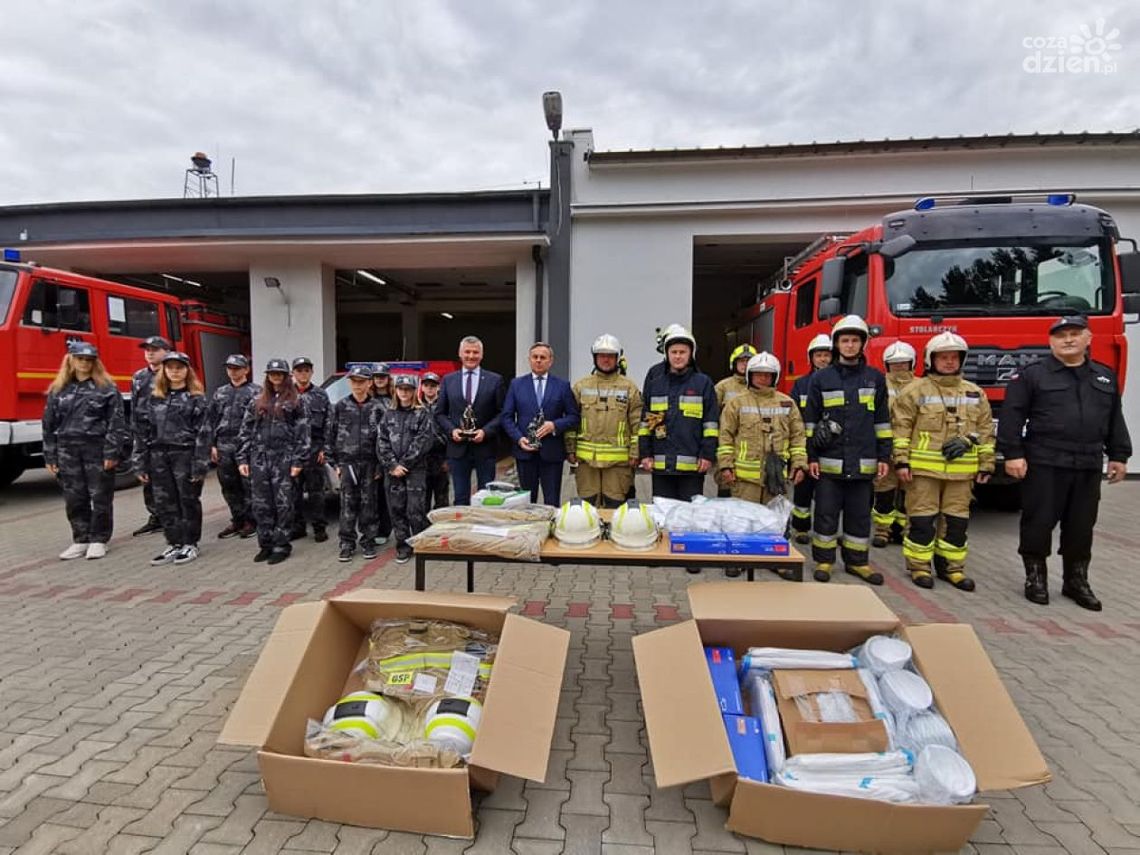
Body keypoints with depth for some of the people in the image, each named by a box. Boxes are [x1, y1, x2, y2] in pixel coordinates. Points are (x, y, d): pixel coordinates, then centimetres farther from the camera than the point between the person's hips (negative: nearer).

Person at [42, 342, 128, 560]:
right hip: (68, 451, 4)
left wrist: (112, 453, -12)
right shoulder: (58, 390, 10)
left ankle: (99, 540, 14)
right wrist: (50, 456, 7)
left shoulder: (107, 388, -1)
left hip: (98, 450, -4)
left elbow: (116, 423, -6)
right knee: (74, 499, 9)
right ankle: (81, 540, 20)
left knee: (100, 498, 3)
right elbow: (49, 425, 11)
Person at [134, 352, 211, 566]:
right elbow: (143, 431, 10)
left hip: (185, 455, -5)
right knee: (164, 503, 8)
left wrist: (200, 465, -15)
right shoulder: (154, 398, 11)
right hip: (159, 456, 5)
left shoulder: (196, 398, -2)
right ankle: (174, 544, 20)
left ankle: (190, 544, 15)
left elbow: (203, 433, -8)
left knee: (188, 501, 4)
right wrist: (141, 464, 4)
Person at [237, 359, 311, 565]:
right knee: (261, 505, 6)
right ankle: (266, 544, 18)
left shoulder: (295, 402, 2)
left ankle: (282, 546, 8)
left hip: (284, 459, -4)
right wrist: (242, 459, 4)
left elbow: (303, 433, -3)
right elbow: (246, 431, 12)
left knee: (284, 504, 0)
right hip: (259, 459, 4)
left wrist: (298, 461, -11)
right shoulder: (257, 402, 14)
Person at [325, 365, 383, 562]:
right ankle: (347, 544, 12)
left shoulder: (376, 408, 2)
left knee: (368, 504, 6)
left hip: (369, 463, 0)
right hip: (347, 462, 0)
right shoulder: (340, 406, 4)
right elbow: (330, 436, 5)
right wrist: (333, 462, 1)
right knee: (348, 505, 2)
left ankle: (368, 542, 16)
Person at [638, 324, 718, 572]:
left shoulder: (703, 383, 2)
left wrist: (708, 455, -6)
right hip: (661, 461, 3)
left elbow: (711, 423, 0)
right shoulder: (654, 383, 9)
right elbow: (645, 421, 11)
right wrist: (645, 453, 4)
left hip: (692, 462, -2)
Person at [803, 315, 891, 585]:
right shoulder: (821, 378, 3)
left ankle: (857, 561, 21)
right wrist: (811, 456, -2)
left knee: (860, 514, 10)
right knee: (826, 513, 4)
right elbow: (811, 420, 3)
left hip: (863, 462, 2)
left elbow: (882, 421, 10)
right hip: (829, 460, -2)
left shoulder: (876, 378, 8)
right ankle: (824, 560, 15)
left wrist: (883, 456, 5)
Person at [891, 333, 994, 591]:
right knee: (922, 519, 1)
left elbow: (986, 432, 14)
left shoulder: (975, 393, 12)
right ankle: (919, 565, 12)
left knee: (956, 520, 10)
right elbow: (901, 428, -5)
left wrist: (986, 465, 10)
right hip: (923, 468, -4)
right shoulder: (915, 391, -1)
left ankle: (951, 566, 22)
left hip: (961, 470, 4)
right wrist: (901, 461, -11)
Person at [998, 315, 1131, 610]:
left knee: (1081, 526, 11)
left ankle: (1076, 581, 24)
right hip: (1044, 465, -4)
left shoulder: (1105, 377, 14)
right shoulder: (1031, 375, -3)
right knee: (1039, 522, 1)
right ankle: (1035, 577, 15)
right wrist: (1013, 454, -13)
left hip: (1088, 467, 5)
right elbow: (1011, 417, -8)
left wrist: (1119, 456, 15)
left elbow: (1115, 420, 19)